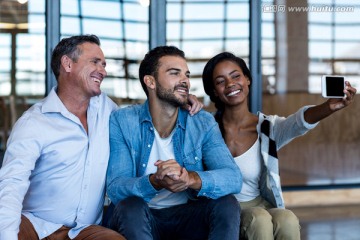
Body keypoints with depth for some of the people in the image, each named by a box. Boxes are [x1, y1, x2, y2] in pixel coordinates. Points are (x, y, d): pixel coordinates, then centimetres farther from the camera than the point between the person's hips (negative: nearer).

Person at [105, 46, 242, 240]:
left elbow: (233, 178, -16)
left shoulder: (203, 123, -2)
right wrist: (155, 182, -39)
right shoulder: (121, 122, -7)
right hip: (139, 219, -2)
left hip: (189, 218, 2)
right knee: (130, 205, -32)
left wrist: (191, 178, -38)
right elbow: (115, 188, -17)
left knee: (227, 204, -24)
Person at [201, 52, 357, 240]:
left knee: (288, 220, -31)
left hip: (261, 207, 1)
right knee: (259, 219, -32)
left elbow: (300, 122, -25)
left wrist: (329, 107, -47)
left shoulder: (268, 127, -3)